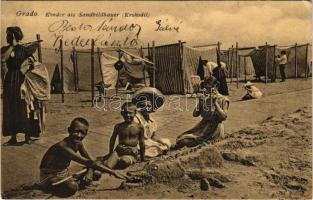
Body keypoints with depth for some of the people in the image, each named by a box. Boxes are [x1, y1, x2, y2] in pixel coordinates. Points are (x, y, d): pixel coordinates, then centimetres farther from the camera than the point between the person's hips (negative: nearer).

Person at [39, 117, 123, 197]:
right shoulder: (63, 146, -34)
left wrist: (90, 172, -22)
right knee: (72, 187, -37)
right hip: (50, 177, -6)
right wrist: (113, 173, -39)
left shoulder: (78, 143, -9)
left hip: (65, 174, 7)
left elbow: (89, 160, 2)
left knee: (96, 173, -2)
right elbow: (89, 163, -39)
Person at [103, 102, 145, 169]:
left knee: (124, 161, -35)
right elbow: (112, 139, 18)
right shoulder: (118, 126, 4)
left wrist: (142, 156, 16)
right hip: (119, 150, 2)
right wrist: (110, 153, 22)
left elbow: (141, 142, 11)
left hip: (131, 152, -1)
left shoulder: (139, 127, 1)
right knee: (108, 164, -26)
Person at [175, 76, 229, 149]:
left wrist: (215, 103, -22)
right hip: (203, 125, 5)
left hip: (215, 127, -5)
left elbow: (223, 117, -18)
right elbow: (195, 114, 2)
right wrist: (200, 103, -13)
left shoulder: (223, 99, -6)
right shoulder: (204, 99, 6)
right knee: (182, 137, -7)